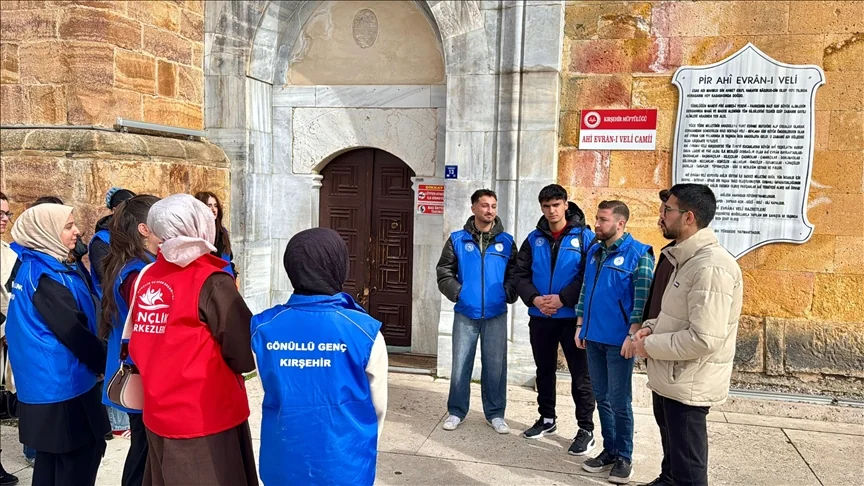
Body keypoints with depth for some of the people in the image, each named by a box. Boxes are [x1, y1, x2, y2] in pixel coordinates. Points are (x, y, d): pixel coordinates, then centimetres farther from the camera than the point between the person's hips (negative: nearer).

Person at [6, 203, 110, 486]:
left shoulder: (32, 268, 11)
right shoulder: (45, 274, -20)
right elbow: (73, 331, -19)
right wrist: (104, 364, -8)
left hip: (45, 383, 10)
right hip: (62, 382, -10)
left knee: (51, 458, 19)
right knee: (78, 461, 1)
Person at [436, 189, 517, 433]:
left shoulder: (506, 241, 5)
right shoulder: (458, 239, 1)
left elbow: (515, 273, 10)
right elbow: (444, 271, 2)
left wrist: (508, 294, -5)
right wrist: (457, 292, -9)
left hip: (496, 314, 1)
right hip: (465, 313, -1)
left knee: (495, 366, 7)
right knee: (461, 365, 6)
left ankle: (495, 413, 22)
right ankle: (456, 411, 21)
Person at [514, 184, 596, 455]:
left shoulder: (584, 236, -4)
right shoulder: (534, 239, 7)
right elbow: (520, 275, 4)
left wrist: (563, 298, -18)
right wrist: (534, 299, -13)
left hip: (573, 317, -4)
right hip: (540, 317, 4)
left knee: (580, 374, 3)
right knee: (544, 370, 16)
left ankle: (586, 429, 14)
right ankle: (547, 419, 32)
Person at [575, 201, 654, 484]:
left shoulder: (638, 254, -10)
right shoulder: (594, 252, 10)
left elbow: (642, 299, -13)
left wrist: (632, 336, -17)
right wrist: (580, 326, 12)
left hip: (618, 340, -6)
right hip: (593, 337, 6)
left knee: (619, 401, 3)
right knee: (602, 397, 13)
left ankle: (624, 457, 18)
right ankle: (610, 450, 26)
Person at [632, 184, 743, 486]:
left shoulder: (711, 267, -24)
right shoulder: (687, 259, 10)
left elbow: (704, 339, -30)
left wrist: (651, 346, -18)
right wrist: (652, 327, 2)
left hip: (688, 385, -10)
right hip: (670, 378, 10)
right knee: (674, 451, 28)